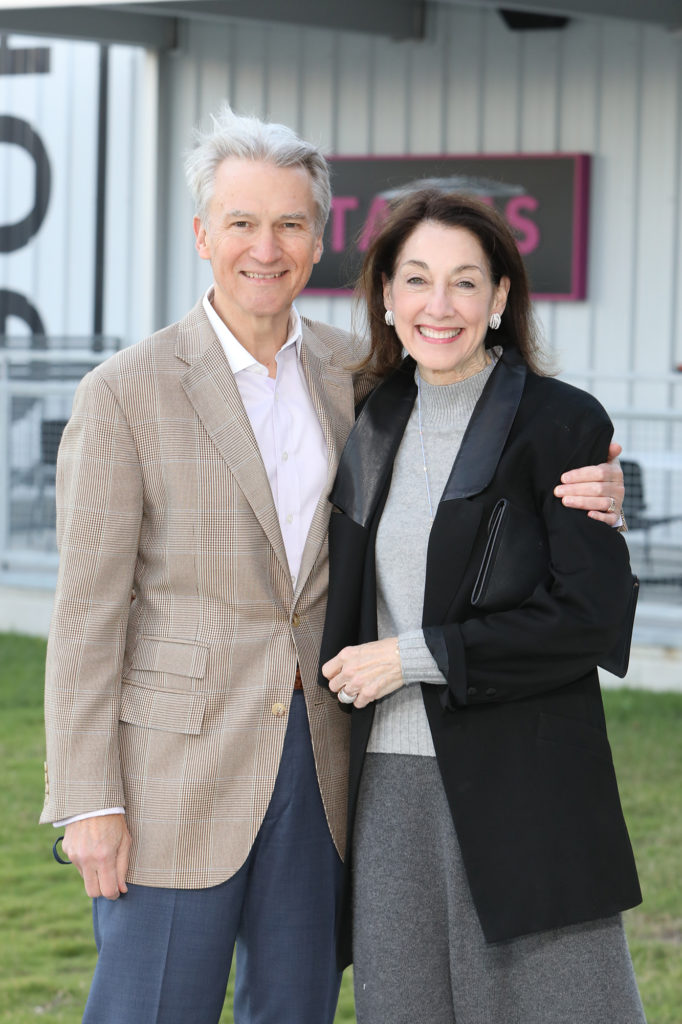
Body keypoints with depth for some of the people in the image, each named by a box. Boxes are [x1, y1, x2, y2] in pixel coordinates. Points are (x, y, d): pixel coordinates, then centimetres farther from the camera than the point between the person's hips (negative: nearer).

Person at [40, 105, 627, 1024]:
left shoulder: (347, 374, 7)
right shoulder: (127, 393, -8)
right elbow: (87, 611, -8)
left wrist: (572, 493, -5)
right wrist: (87, 802, -12)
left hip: (315, 762, 5)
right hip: (177, 767, -5)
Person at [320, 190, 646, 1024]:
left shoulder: (563, 424, -5)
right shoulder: (373, 429, 13)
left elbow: (591, 618, -12)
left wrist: (417, 656, -12)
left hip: (523, 793, -5)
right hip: (391, 790, 5)